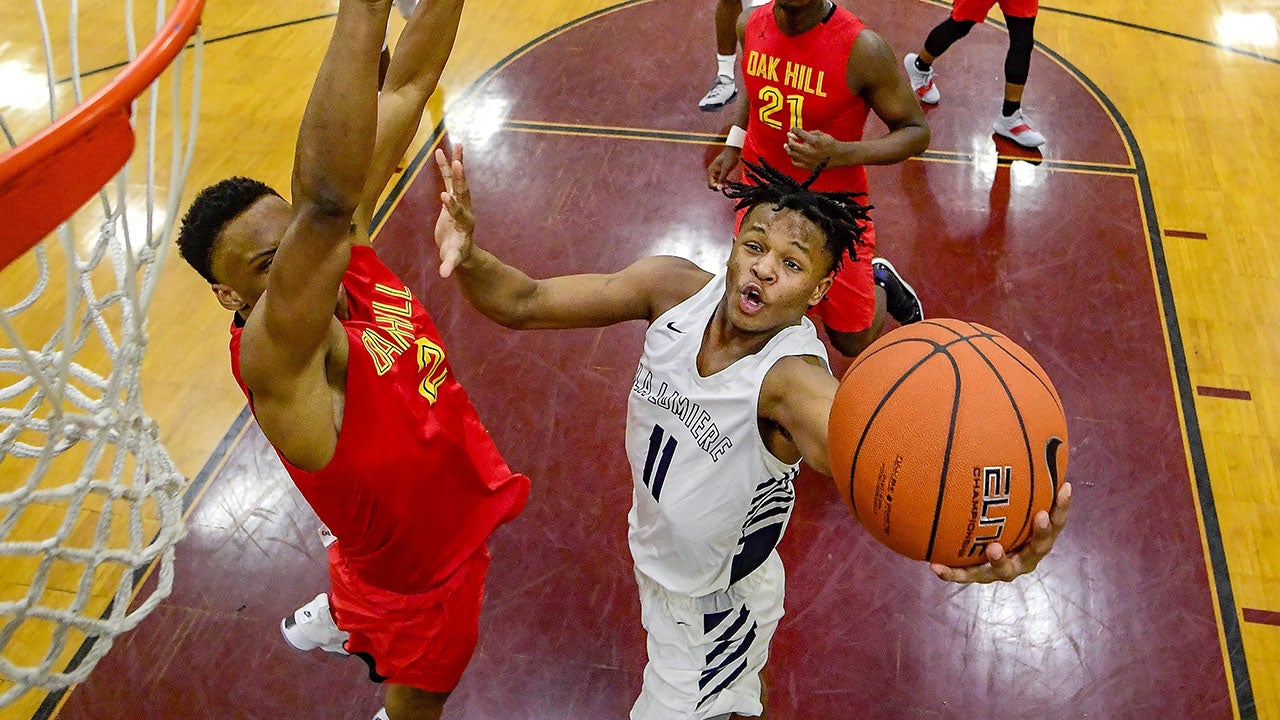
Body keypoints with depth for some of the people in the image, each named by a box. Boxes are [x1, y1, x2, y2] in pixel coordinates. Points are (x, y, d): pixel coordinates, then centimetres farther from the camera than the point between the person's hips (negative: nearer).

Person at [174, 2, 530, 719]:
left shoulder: (346, 251, -19)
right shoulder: (274, 359, -39)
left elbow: (404, 92, -22)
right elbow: (326, 202, -58)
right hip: (418, 577, -7)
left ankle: (328, 620, 69)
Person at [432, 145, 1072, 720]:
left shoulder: (794, 381, -36)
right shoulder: (675, 289, -21)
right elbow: (524, 305, -17)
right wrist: (468, 257, -39)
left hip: (714, 607, -6)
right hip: (654, 551, 6)